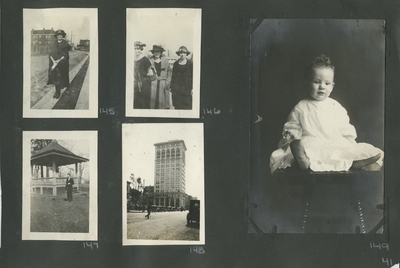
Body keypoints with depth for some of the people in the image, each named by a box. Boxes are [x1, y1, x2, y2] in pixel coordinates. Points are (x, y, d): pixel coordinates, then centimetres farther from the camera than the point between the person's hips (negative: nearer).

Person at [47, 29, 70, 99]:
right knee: (55, 77, 6)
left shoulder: (65, 45, -5)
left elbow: (65, 56, -9)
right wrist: (54, 62, -14)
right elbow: (50, 54, 2)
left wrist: (57, 62, -16)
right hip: (54, 63, 4)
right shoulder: (53, 44, 6)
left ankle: (58, 92, 7)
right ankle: (57, 91, 17)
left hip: (62, 64, -4)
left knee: (59, 77, -3)